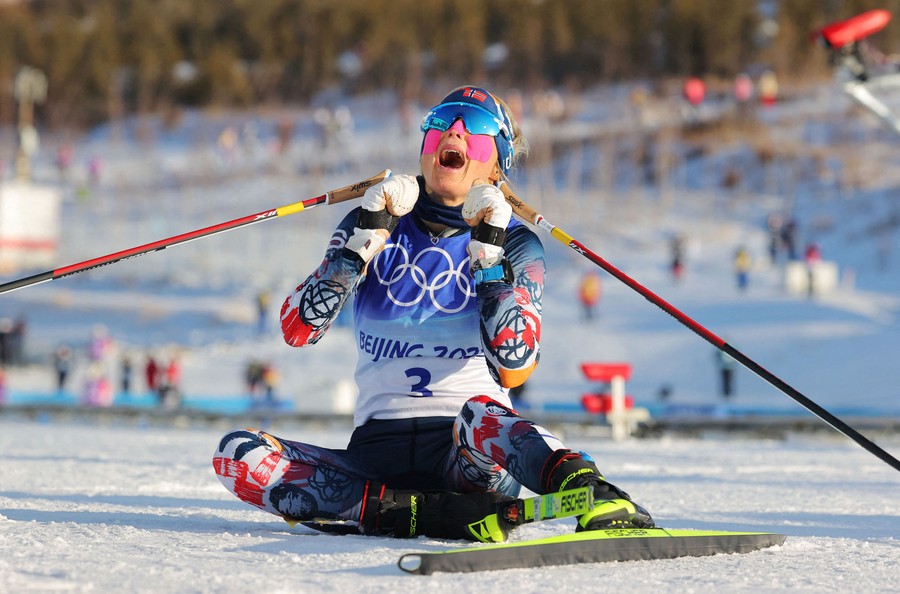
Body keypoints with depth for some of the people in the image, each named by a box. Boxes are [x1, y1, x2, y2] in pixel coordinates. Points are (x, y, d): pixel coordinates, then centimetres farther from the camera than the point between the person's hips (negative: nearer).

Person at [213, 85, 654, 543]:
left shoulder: (514, 245, 8)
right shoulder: (375, 227, 14)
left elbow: (513, 370, -9)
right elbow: (298, 330, 0)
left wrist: (489, 255, -14)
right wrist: (367, 236, -7)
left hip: (466, 453, -3)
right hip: (377, 450, 3)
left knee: (480, 415, -39)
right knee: (237, 454, -24)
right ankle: (434, 513, -33)